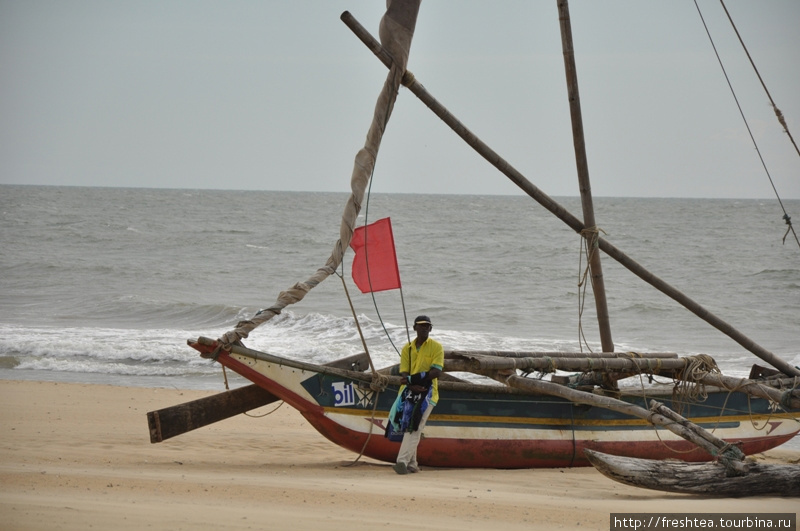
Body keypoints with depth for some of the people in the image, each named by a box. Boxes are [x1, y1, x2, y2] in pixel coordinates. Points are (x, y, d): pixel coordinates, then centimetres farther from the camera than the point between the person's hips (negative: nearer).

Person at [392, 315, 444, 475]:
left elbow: (436, 371, -8)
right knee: (407, 425, 2)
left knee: (415, 427, -17)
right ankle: (411, 464, 11)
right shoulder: (407, 349, 13)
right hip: (409, 391, 4)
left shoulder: (436, 347, 3)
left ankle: (403, 461, -28)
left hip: (427, 391, -4)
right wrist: (412, 385, -19)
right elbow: (404, 373, 3)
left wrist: (415, 378, -17)